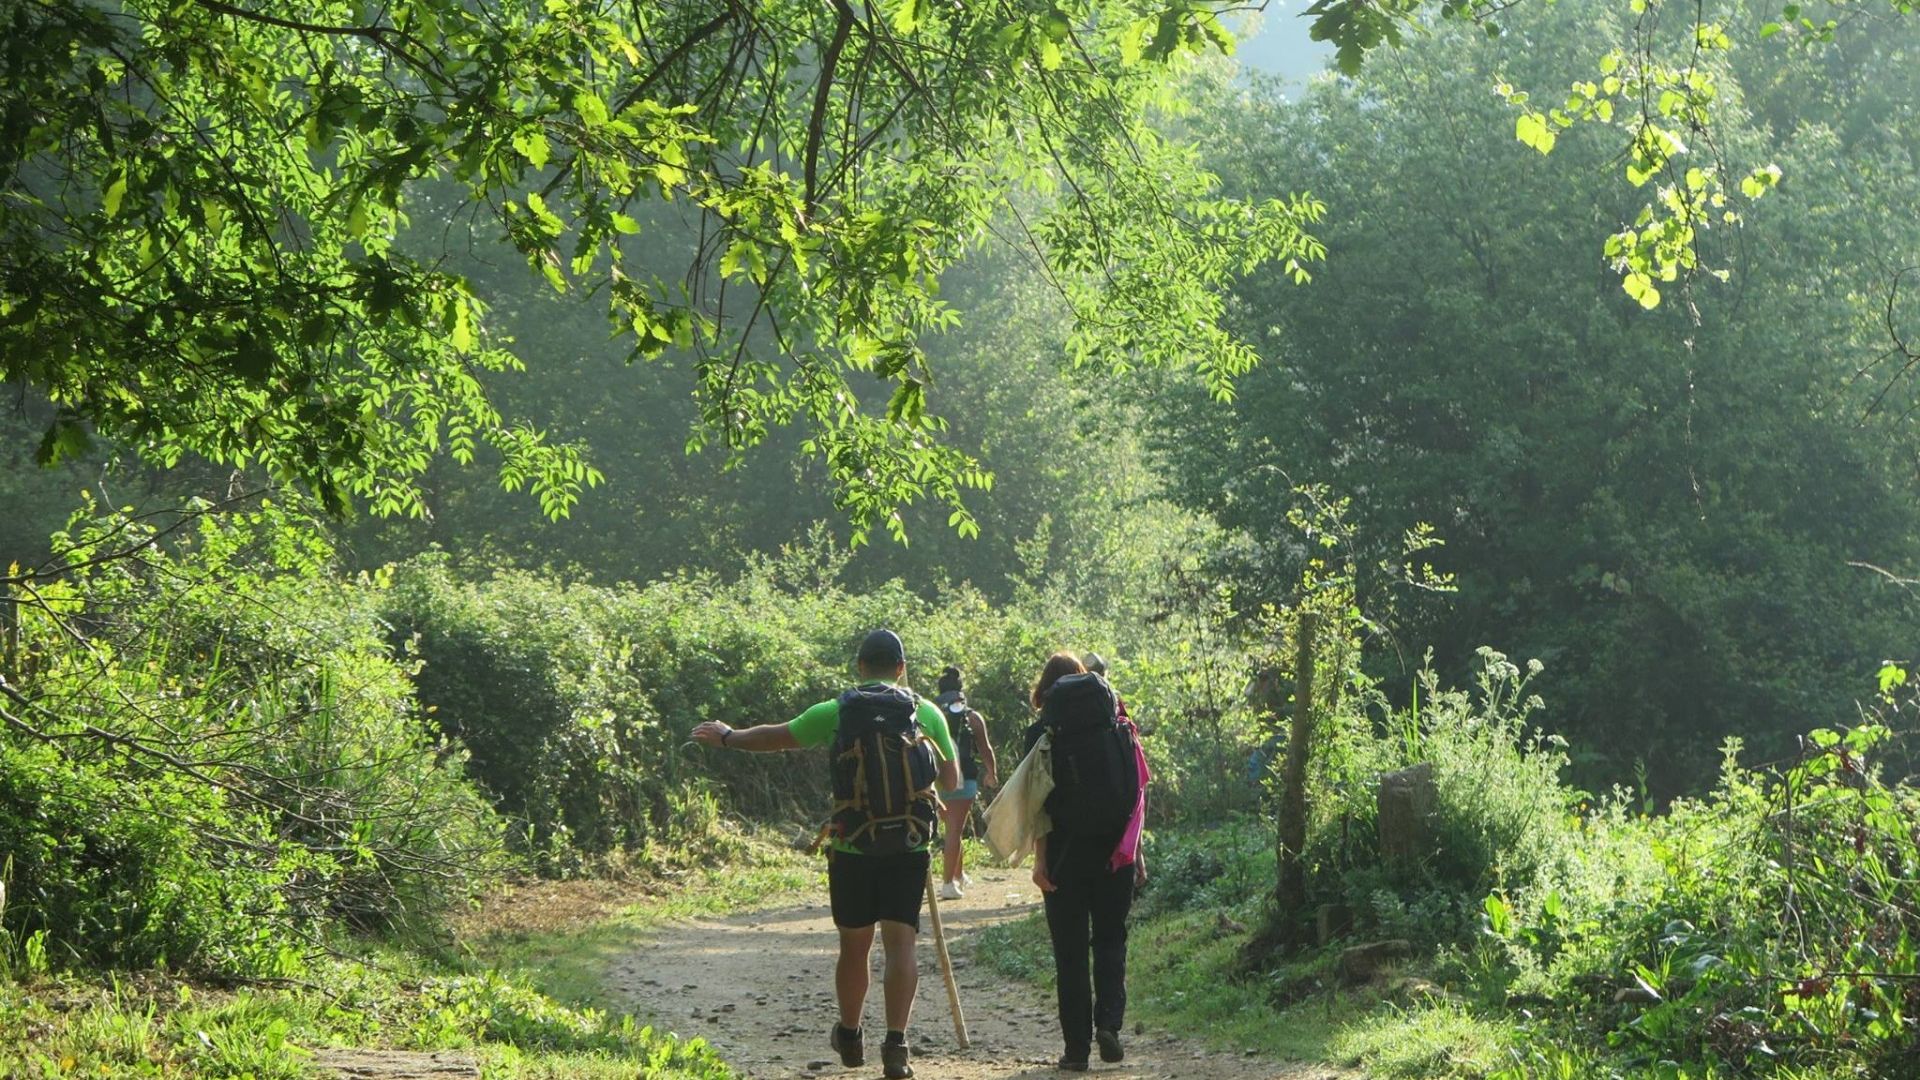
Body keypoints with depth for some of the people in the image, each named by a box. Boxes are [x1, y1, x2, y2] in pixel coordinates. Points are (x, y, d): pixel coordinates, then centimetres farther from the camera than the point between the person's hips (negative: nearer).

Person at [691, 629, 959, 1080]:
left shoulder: (835, 712, -2)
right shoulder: (927, 713, -1)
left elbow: (776, 736, 11)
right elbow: (951, 780, 6)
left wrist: (727, 737, 27)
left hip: (851, 846, 0)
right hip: (910, 847, 0)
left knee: (854, 944, 14)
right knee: (900, 943, -1)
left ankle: (850, 1035, 32)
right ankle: (896, 1042, -14)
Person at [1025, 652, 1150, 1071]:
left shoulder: (1043, 731, -3)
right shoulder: (1119, 726, 5)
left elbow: (1038, 799, -9)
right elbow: (1138, 791, 4)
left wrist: (1039, 857, -8)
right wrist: (1137, 852, 9)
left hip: (1066, 850, -2)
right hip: (1116, 848, 2)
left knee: (1070, 950, 4)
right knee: (1111, 939, 16)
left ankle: (1077, 1046, 4)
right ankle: (1109, 1022, -3)